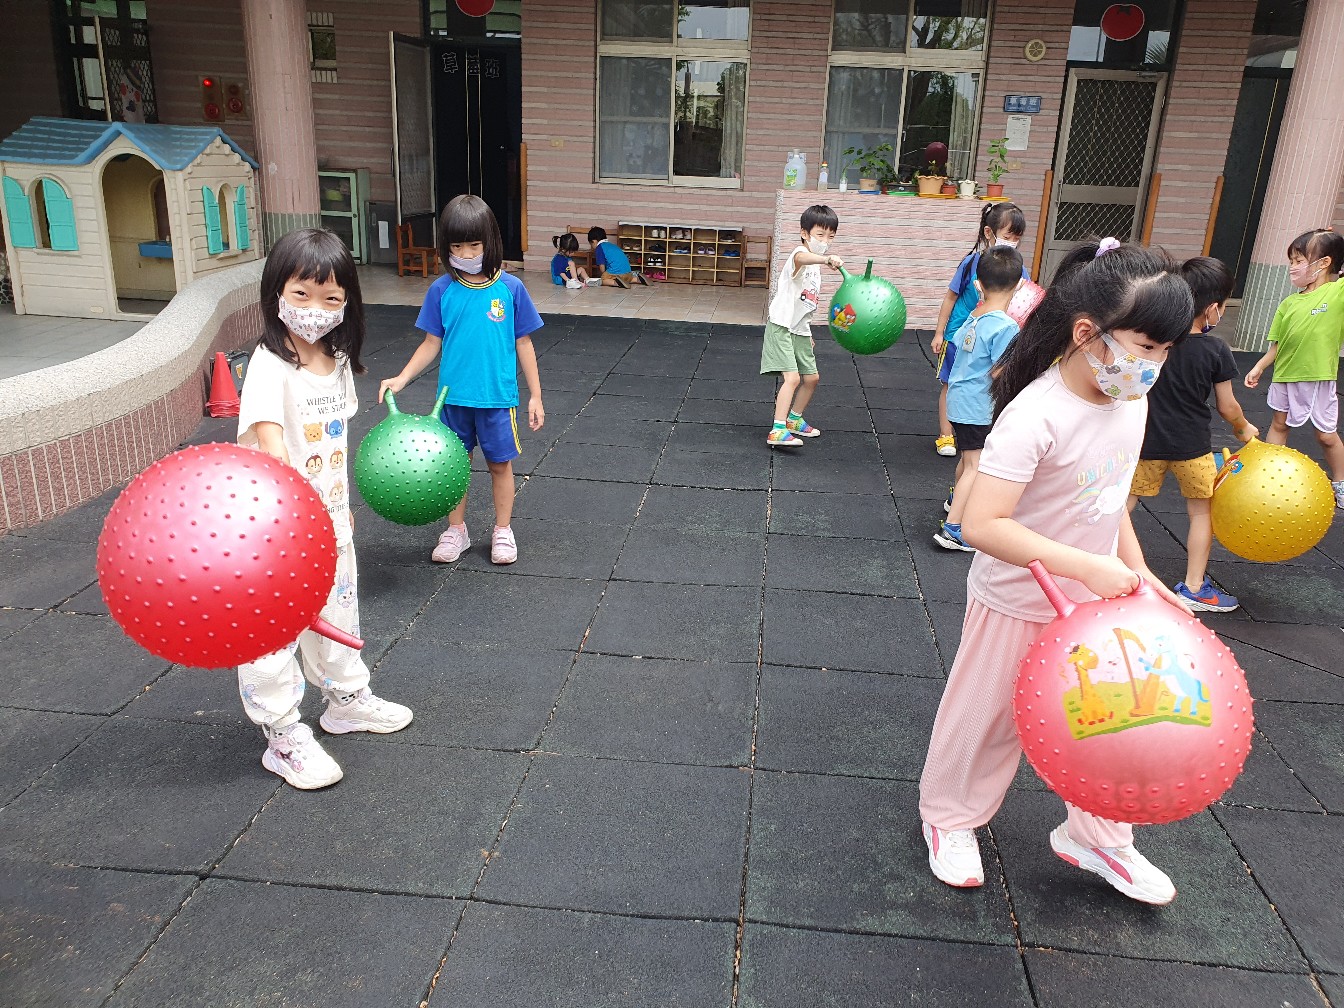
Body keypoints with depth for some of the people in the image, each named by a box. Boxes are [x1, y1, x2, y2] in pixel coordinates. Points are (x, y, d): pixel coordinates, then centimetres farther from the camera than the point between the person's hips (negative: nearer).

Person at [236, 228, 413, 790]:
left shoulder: (338, 362, 3)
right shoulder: (270, 368, -21)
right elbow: (271, 441, -34)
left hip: (330, 524, 8)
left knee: (337, 616, 23)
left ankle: (346, 700, 43)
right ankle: (285, 739, 18)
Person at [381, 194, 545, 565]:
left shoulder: (510, 288, -6)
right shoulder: (442, 290, -3)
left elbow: (523, 343, 0)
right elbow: (432, 343, 3)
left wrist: (535, 396, 1)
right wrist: (401, 379, -9)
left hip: (497, 397, -1)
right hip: (454, 396, 2)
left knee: (500, 464, 10)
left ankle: (503, 531, 27)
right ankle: (456, 531, 29)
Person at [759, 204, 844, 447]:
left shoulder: (815, 266, 14)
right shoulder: (800, 254, -16)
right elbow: (801, 258, -45)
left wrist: (807, 334, 26)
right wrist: (827, 259, -64)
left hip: (800, 330, 9)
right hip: (781, 327, -9)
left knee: (811, 377, 15)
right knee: (792, 377, -20)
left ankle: (794, 419, 35)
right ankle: (777, 431, -23)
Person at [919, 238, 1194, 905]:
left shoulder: (1131, 403, -4)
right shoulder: (1035, 417, -30)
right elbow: (981, 525, -36)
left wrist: (1136, 571, 10)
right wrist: (1086, 566, -36)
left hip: (1094, 601, 7)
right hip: (1018, 606, -7)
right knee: (987, 719, 13)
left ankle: (1095, 835, 41)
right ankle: (949, 818, 39)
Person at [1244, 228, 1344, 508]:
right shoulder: (1289, 303, 4)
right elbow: (1277, 344, 9)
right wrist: (1258, 368, 4)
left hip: (1319, 377, -4)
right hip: (1285, 375, 4)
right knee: (1279, 425, 17)